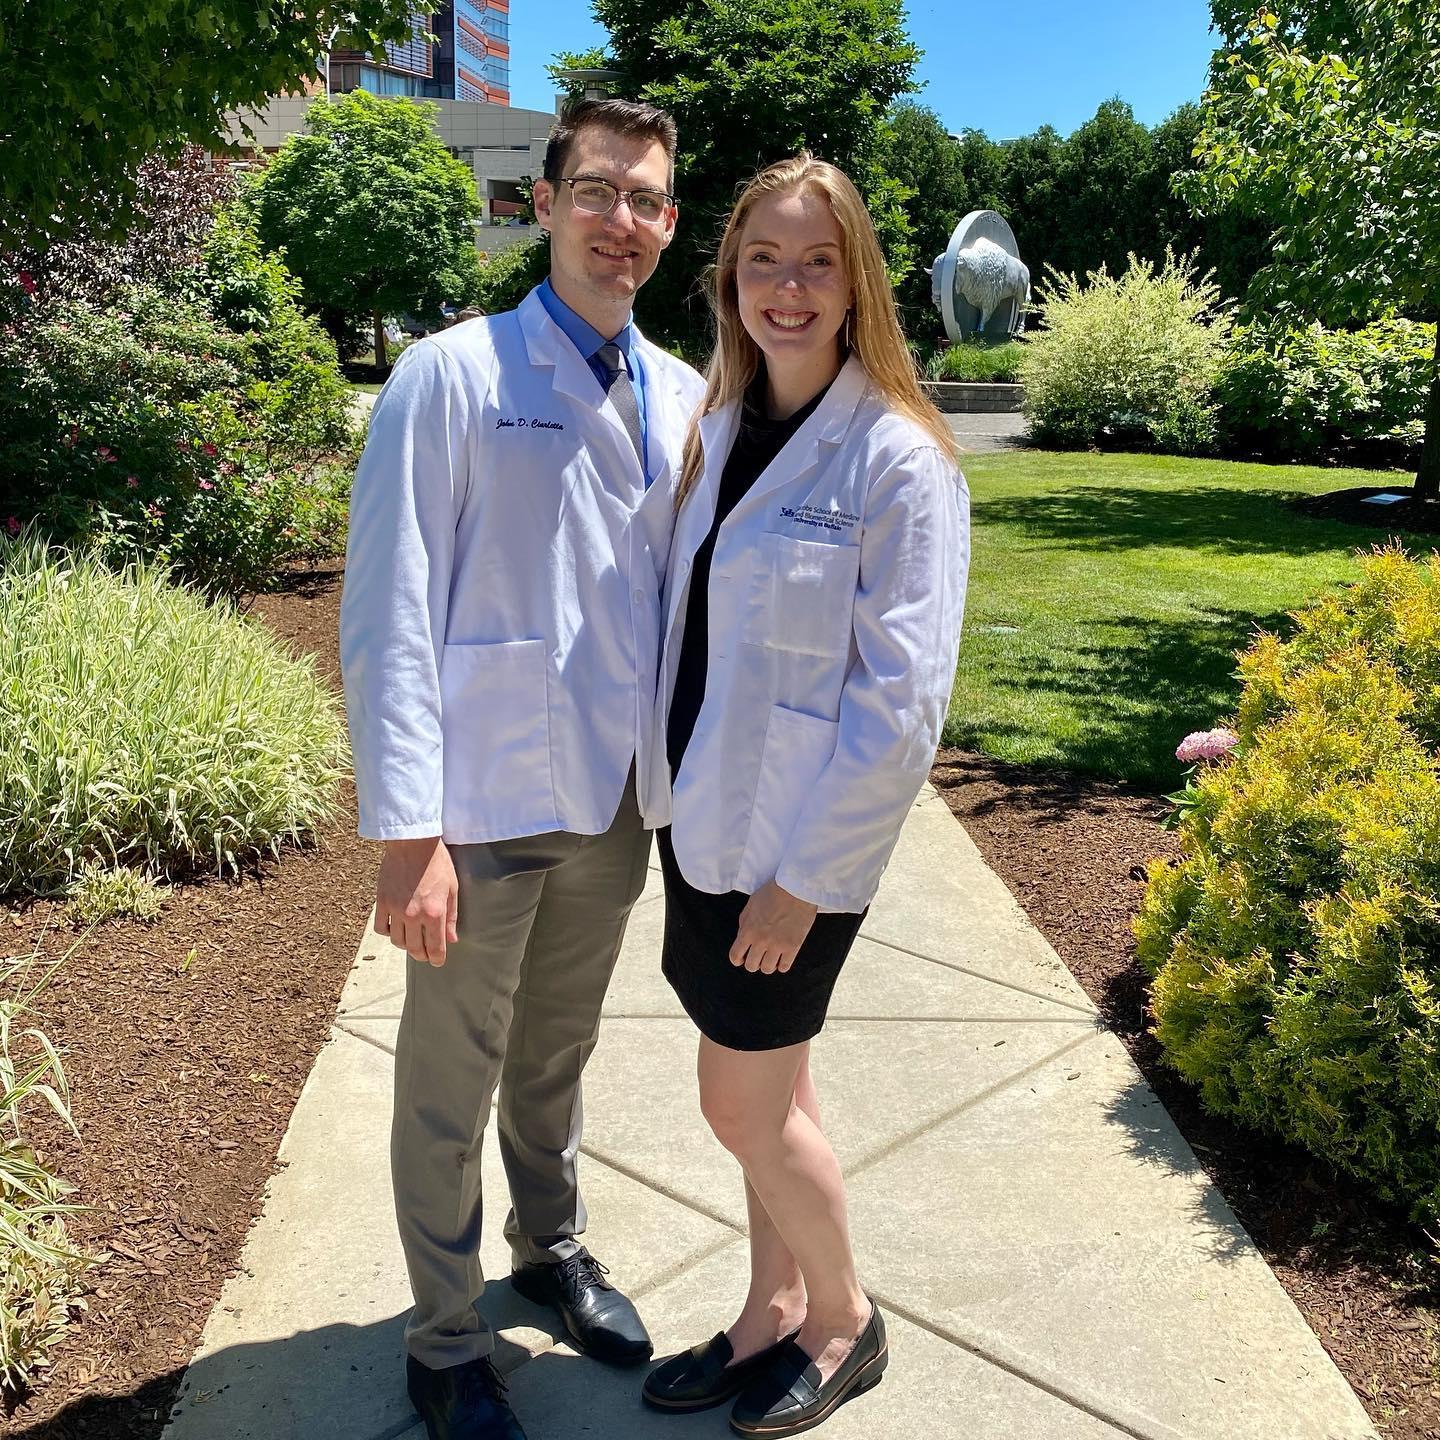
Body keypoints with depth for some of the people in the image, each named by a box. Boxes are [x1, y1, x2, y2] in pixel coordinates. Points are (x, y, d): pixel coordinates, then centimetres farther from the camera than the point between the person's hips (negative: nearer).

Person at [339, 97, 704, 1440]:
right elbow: (390, 617, -14)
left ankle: (551, 1245, 46)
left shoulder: (680, 398, 5)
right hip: (487, 802, -4)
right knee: (451, 1081, 10)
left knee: (557, 1054, 23)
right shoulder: (451, 377, -10)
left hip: (613, 798, 5)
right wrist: (407, 833, -17)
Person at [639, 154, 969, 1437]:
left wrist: (804, 874, -16)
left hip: (797, 846, -6)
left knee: (742, 1102, 5)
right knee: (771, 1088, 19)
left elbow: (902, 699, -17)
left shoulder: (898, 460, -15)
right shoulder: (721, 429, 7)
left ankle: (844, 1319, 31)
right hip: (705, 814, 6)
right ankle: (773, 1316, 38)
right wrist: (680, 793, 10)